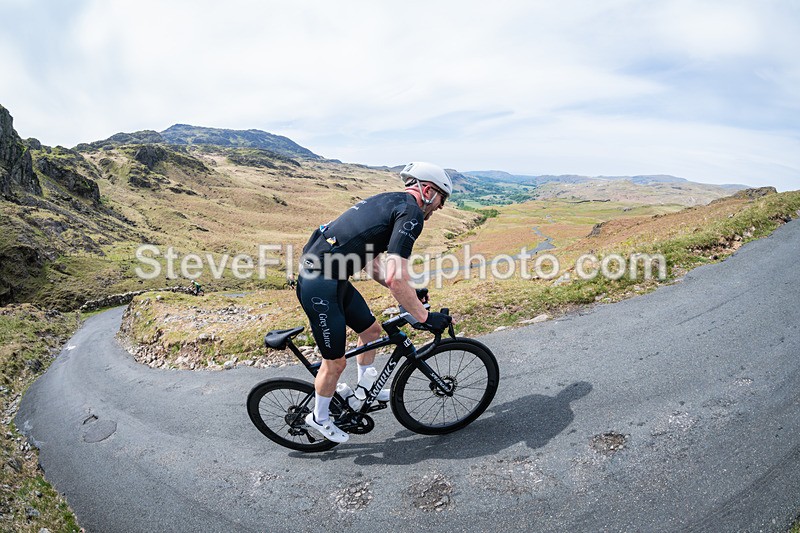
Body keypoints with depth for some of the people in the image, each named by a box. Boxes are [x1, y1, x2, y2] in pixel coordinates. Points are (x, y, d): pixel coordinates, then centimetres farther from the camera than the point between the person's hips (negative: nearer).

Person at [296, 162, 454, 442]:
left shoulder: (389, 202, 17)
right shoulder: (412, 212, -13)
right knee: (335, 361, 7)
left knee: (371, 329, 23)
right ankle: (319, 418, 32)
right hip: (320, 286, -10)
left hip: (333, 279, 10)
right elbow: (396, 278, -23)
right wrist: (425, 317, -12)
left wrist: (410, 293, 22)